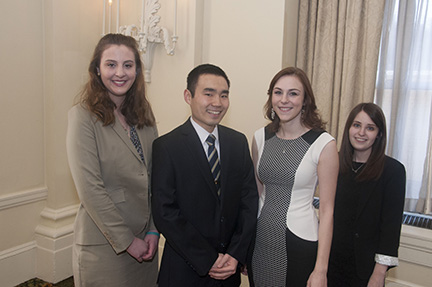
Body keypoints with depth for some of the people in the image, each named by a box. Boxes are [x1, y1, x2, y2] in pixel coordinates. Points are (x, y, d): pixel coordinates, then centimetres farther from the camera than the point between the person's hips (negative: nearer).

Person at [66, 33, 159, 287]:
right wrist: (127, 240, -13)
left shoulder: (144, 115, 5)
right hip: (103, 246, -5)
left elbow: (154, 177, 5)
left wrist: (154, 230, -2)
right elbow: (89, 188, -16)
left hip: (144, 241, 5)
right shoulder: (84, 116, -12)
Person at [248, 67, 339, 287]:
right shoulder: (260, 137, 1)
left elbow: (326, 210, -10)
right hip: (260, 238, 4)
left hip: (299, 239, -4)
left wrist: (321, 269, -10)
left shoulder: (323, 144, -12)